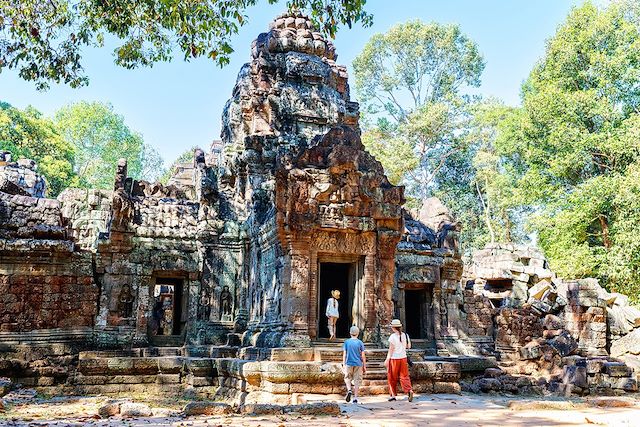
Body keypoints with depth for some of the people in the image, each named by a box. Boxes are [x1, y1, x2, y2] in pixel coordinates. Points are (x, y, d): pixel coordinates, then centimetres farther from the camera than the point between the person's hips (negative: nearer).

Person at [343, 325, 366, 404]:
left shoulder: (346, 342, 0)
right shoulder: (360, 343, -1)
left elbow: (344, 354, 0)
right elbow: (363, 356, -1)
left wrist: (344, 365, 7)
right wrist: (364, 366, 6)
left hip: (349, 364, 0)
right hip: (358, 364, 0)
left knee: (347, 378, 14)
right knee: (357, 380, 6)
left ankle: (349, 390, -12)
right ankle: (355, 398, 5)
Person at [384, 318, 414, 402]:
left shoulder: (393, 337, -12)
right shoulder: (405, 335, 2)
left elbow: (391, 349, -11)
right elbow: (409, 346, 12)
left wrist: (387, 360, -6)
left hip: (394, 358, -4)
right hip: (403, 358, 4)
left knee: (392, 378, 9)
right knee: (404, 376, 7)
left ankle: (393, 395, 13)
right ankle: (409, 390, -14)